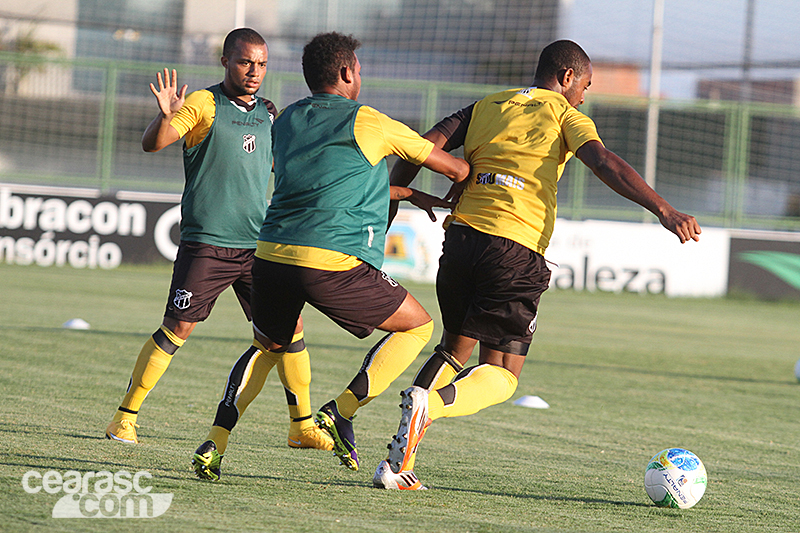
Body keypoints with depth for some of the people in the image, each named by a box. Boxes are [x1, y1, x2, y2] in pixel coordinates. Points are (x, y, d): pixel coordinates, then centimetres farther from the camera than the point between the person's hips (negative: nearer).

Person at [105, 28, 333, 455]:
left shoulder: (266, 113, 13)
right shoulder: (203, 104, -5)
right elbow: (152, 144, -17)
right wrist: (165, 116, -36)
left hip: (257, 244, 5)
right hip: (206, 243, -5)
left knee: (289, 326, 1)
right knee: (177, 328, -7)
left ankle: (302, 427, 11)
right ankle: (124, 418, 5)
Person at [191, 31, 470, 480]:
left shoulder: (287, 121, 20)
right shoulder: (368, 123, 3)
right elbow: (453, 168, 11)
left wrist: (409, 193, 38)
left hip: (272, 256, 6)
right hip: (335, 265, -6)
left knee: (265, 348, 29)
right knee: (418, 326, 13)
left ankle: (214, 443, 10)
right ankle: (341, 412, 0)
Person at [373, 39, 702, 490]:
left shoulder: (486, 108, 20)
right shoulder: (564, 115, 7)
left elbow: (425, 146, 10)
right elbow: (605, 163, -10)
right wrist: (662, 209, -17)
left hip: (462, 234, 5)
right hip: (516, 249, -5)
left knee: (456, 349, 21)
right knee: (501, 377, 2)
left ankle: (397, 464, 5)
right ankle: (431, 403, -31)